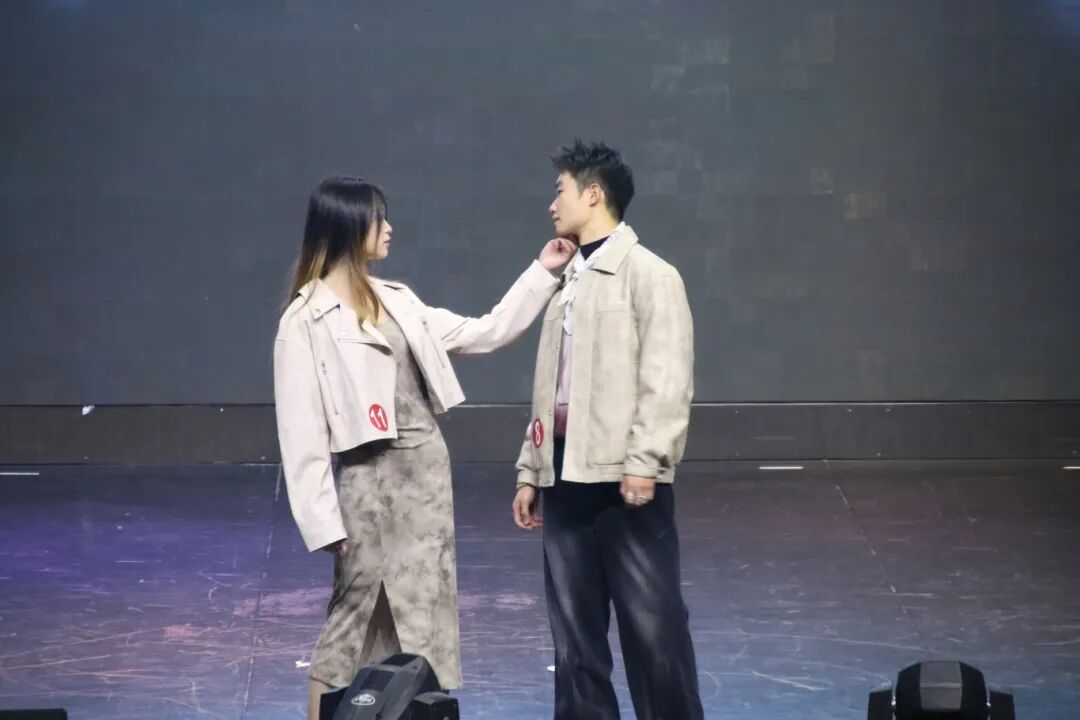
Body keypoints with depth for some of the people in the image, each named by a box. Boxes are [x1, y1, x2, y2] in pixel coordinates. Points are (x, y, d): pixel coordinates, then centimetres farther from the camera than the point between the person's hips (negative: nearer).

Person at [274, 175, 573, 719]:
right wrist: (324, 522, -16)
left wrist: (542, 272, 15)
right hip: (372, 481, -7)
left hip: (427, 470, 7)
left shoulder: (395, 300, 11)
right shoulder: (306, 321, -10)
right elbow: (302, 432, -12)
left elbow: (482, 334, 18)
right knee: (354, 619, 0)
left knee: (424, 619, 10)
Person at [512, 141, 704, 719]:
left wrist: (643, 462, -20)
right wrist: (530, 469, 16)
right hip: (566, 476, 8)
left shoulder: (649, 276, -5)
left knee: (652, 623, -5)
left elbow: (667, 381, -13)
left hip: (622, 478, -8)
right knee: (574, 628, 10)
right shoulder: (569, 280, 18)